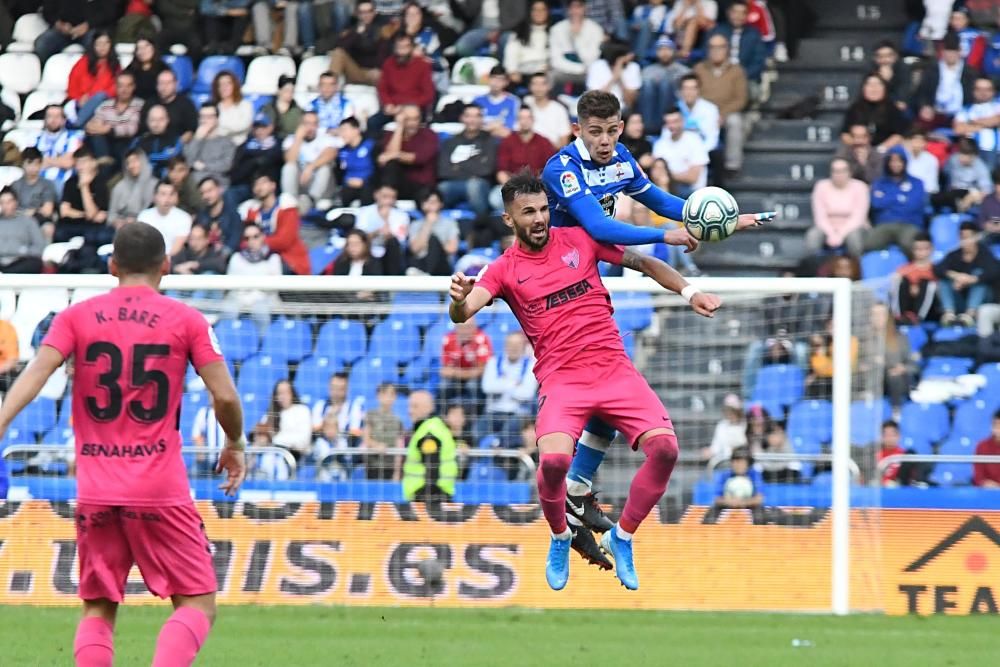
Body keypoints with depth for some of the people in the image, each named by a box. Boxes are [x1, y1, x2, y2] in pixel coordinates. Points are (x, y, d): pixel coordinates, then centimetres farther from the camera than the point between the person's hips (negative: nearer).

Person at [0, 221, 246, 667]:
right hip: (161, 492, -2)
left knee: (97, 610, 14)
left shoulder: (76, 317, 6)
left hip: (95, 492, 3)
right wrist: (235, 444, 16)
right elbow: (225, 397, -3)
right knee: (197, 605, 4)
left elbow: (36, 372, -10)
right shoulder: (187, 321, 1)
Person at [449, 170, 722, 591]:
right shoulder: (505, 270, 4)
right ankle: (560, 539, 4)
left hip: (614, 367, 3)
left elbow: (644, 264, 19)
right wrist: (460, 298, -36)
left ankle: (621, 537, 8)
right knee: (554, 460, -30)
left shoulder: (580, 240, 10)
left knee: (664, 449, -18)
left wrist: (690, 292, 7)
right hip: (561, 379, -3)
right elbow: (462, 314, -11)